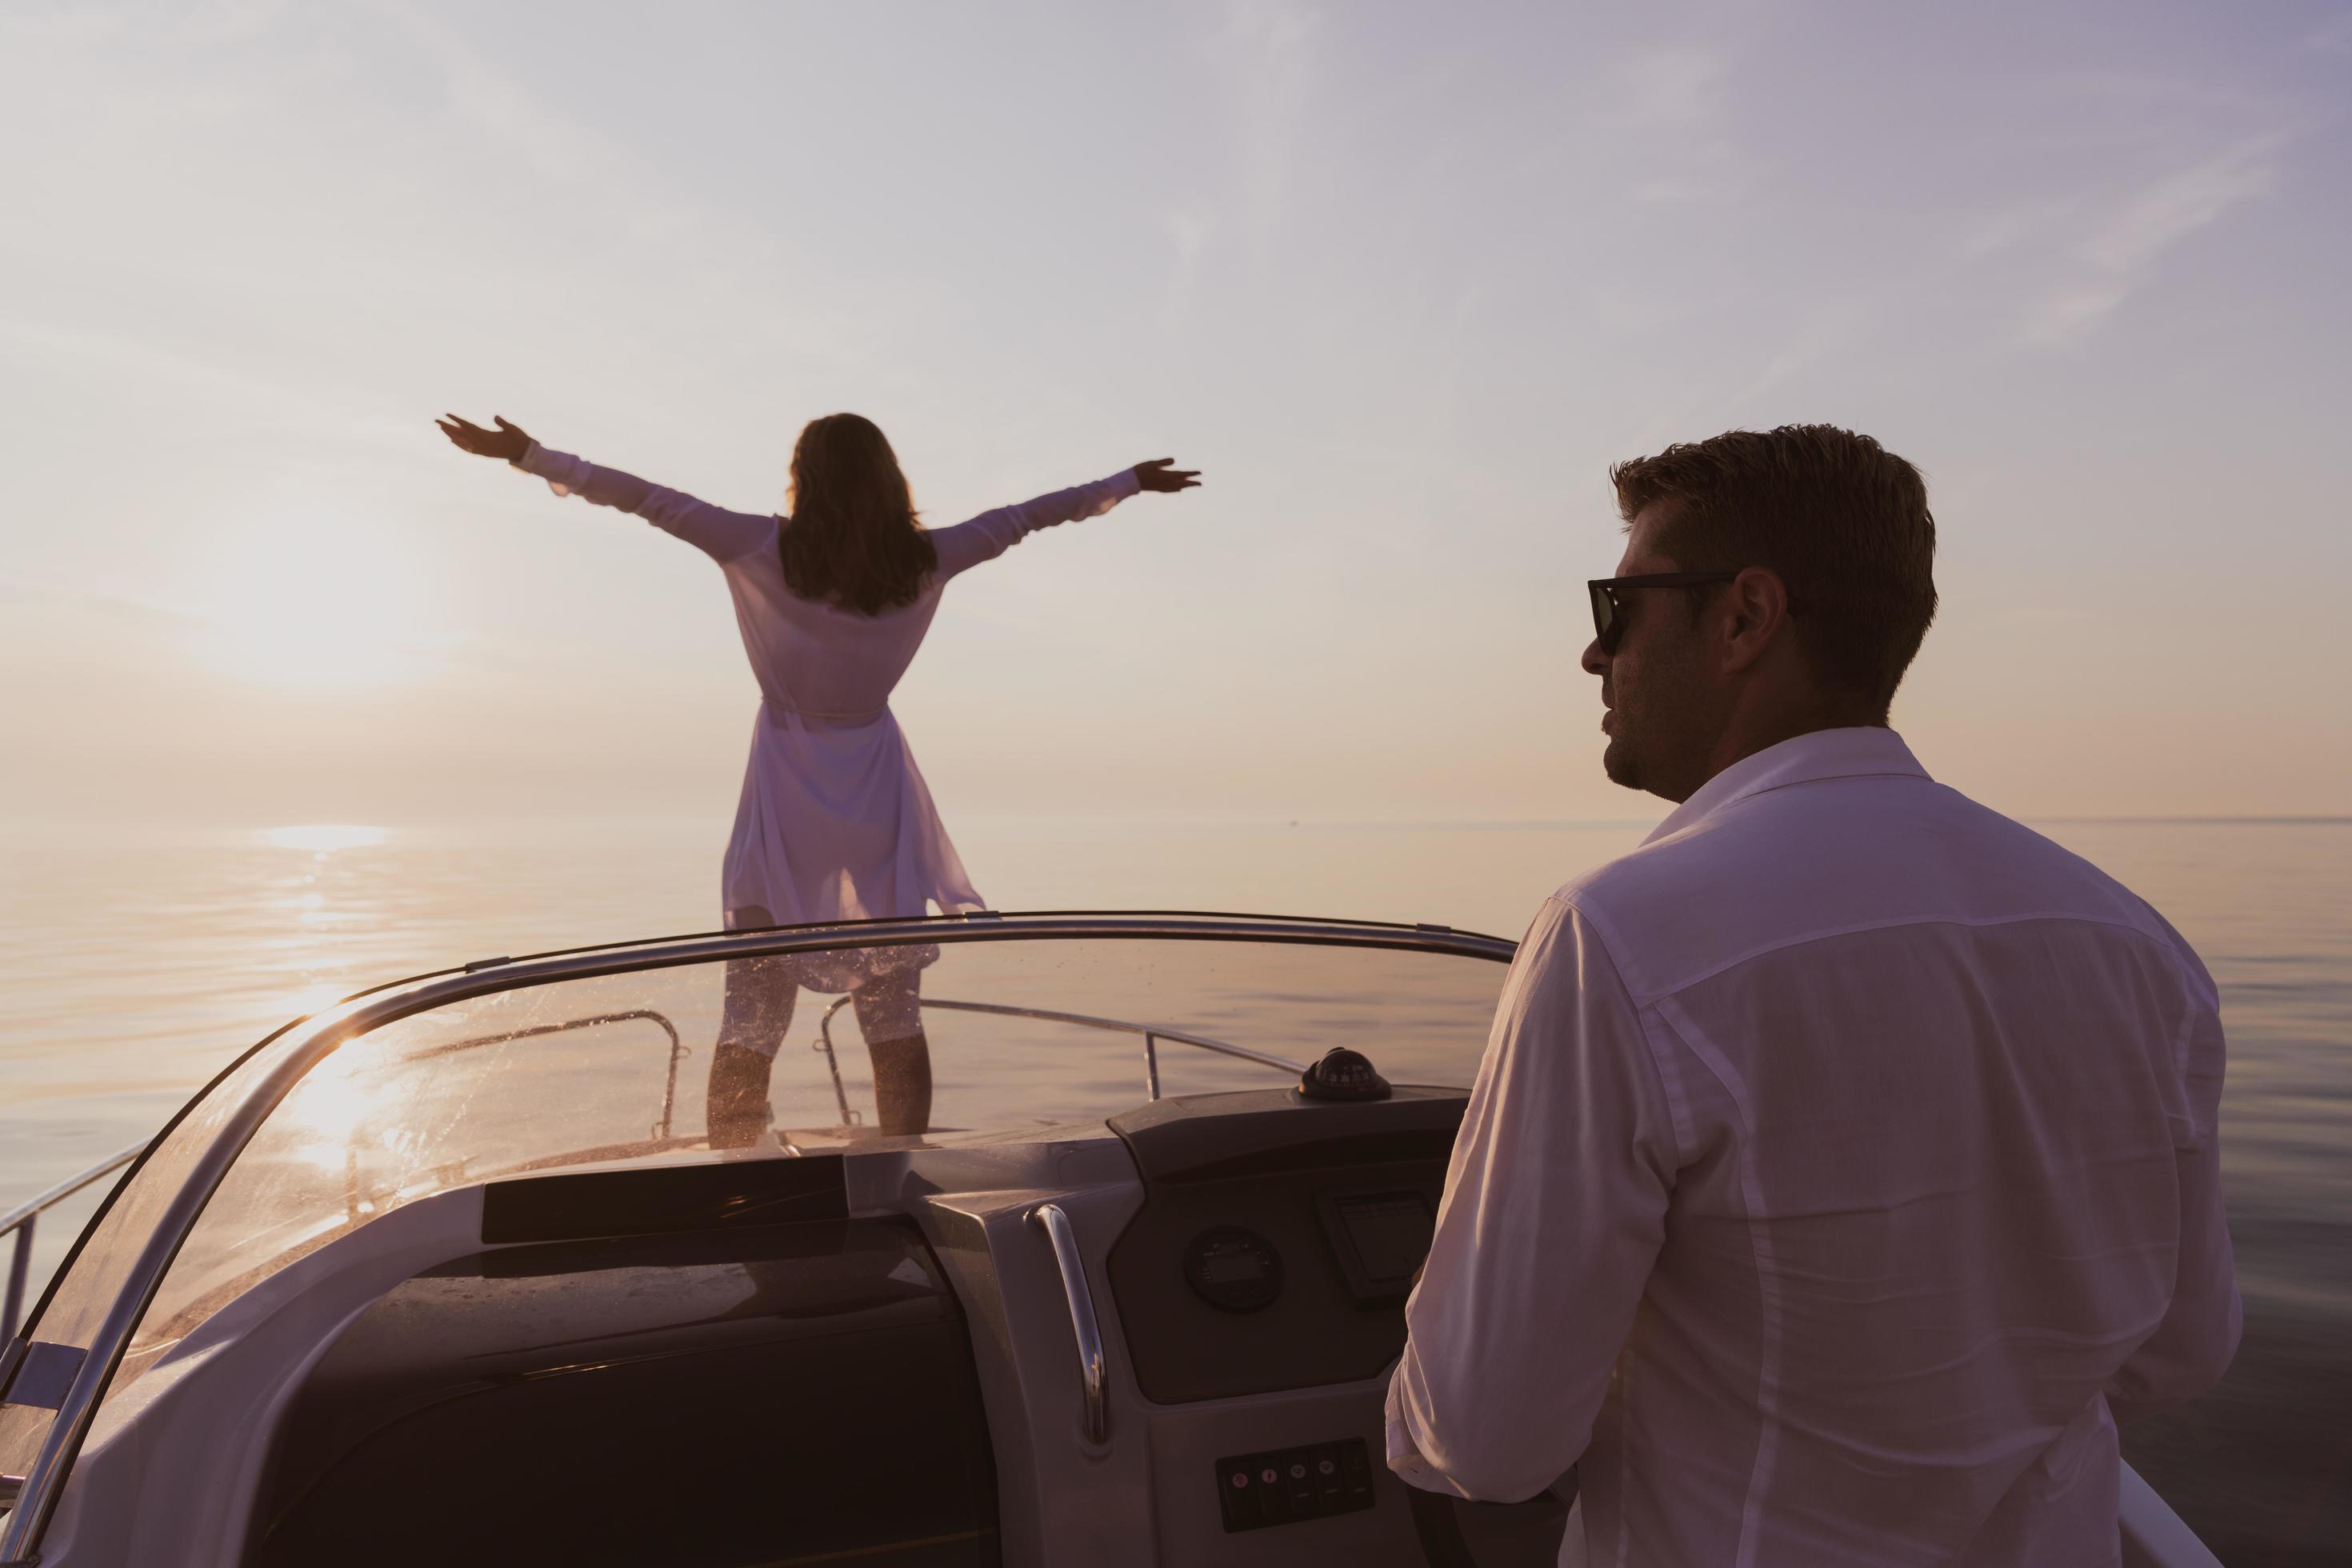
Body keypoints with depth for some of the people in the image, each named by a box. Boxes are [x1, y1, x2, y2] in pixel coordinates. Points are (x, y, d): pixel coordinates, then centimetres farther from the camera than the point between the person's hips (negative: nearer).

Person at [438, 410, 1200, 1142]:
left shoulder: (767, 549, -8)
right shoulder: (924, 561, -3)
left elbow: (651, 499, -2)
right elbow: (1018, 519, 8)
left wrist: (528, 455, 8)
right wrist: (1132, 481, 21)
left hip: (786, 799, -1)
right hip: (878, 800, 1)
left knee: (750, 1018, 5)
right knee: (894, 1015, 8)